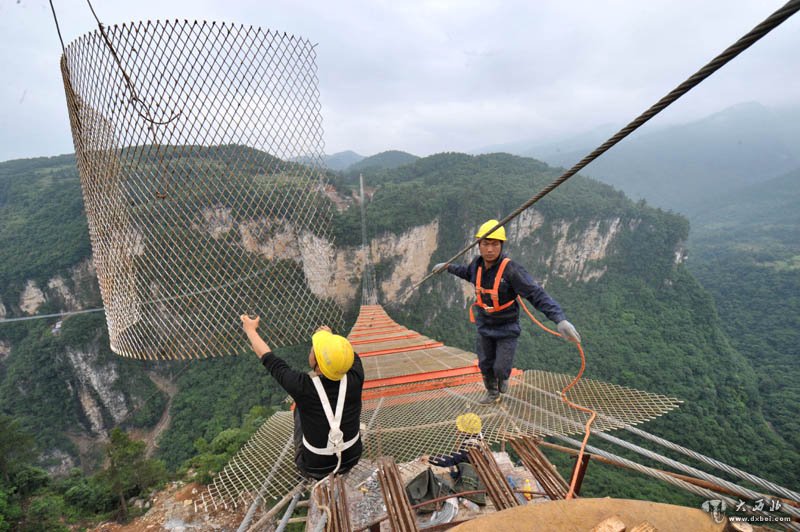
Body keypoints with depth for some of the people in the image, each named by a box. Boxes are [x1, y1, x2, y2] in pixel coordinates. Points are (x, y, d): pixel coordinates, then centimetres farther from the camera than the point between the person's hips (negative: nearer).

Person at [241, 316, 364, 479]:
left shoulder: (303, 386, -30)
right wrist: (331, 337, 14)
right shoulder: (355, 380, -25)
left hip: (315, 467, -2)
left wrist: (250, 329, 2)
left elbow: (268, 358, -13)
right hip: (352, 459, 2)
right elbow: (351, 354, 0)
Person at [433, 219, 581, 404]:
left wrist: (560, 319, -48)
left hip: (507, 327, -4)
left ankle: (503, 377, 40)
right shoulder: (478, 263, -12)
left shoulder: (511, 269, -30)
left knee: (501, 368, 1)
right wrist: (448, 267, 25)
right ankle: (492, 393, 43)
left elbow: (537, 295, -35)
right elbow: (468, 272, 15)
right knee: (485, 364, 15)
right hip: (485, 325, 5)